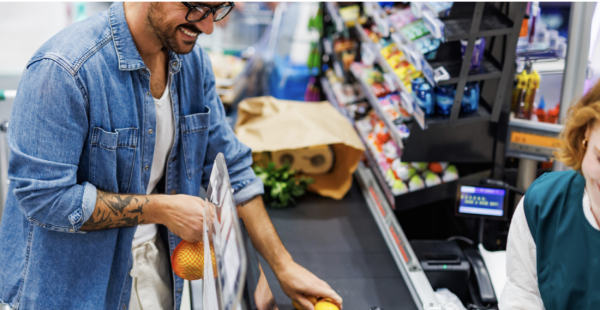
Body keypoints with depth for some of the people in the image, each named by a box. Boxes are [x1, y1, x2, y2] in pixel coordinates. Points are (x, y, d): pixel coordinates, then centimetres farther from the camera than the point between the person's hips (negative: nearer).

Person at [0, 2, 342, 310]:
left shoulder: (194, 62, -4)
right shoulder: (64, 68, -27)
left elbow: (230, 168, 2)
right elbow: (44, 197, -26)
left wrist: (284, 266, 0)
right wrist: (160, 209, -23)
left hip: (157, 261, 6)